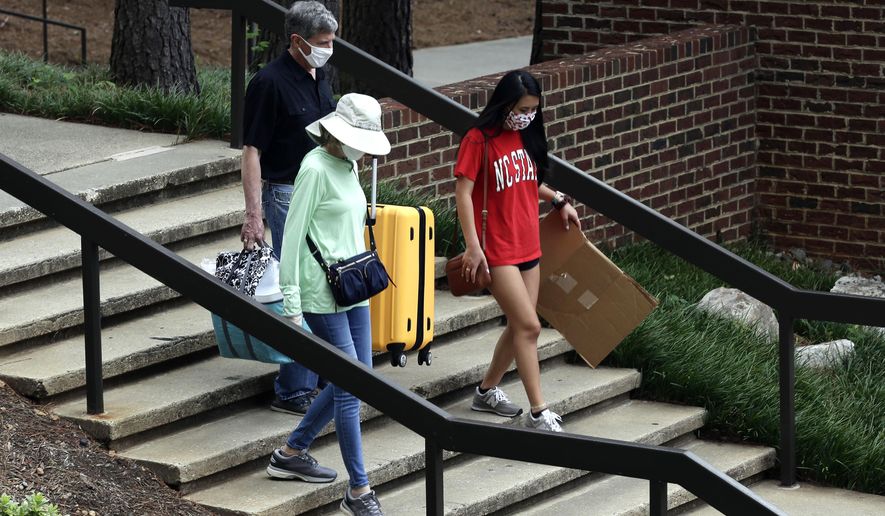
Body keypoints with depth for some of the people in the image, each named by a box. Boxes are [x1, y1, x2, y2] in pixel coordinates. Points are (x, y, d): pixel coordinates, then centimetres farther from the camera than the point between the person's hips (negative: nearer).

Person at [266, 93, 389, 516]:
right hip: (322, 294, -9)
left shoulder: (349, 166, 10)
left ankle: (291, 453, 28)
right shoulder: (315, 169, -15)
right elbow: (292, 236, -16)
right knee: (350, 387, -7)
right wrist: (291, 306, -17)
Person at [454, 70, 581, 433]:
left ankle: (488, 391, 29)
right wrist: (473, 246, -20)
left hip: (528, 246, 8)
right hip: (497, 251, -8)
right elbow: (464, 192, -15)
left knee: (520, 326, 11)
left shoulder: (525, 137, 9)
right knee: (529, 325, -11)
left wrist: (558, 200, 14)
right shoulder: (479, 140, -13)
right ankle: (538, 413, -8)